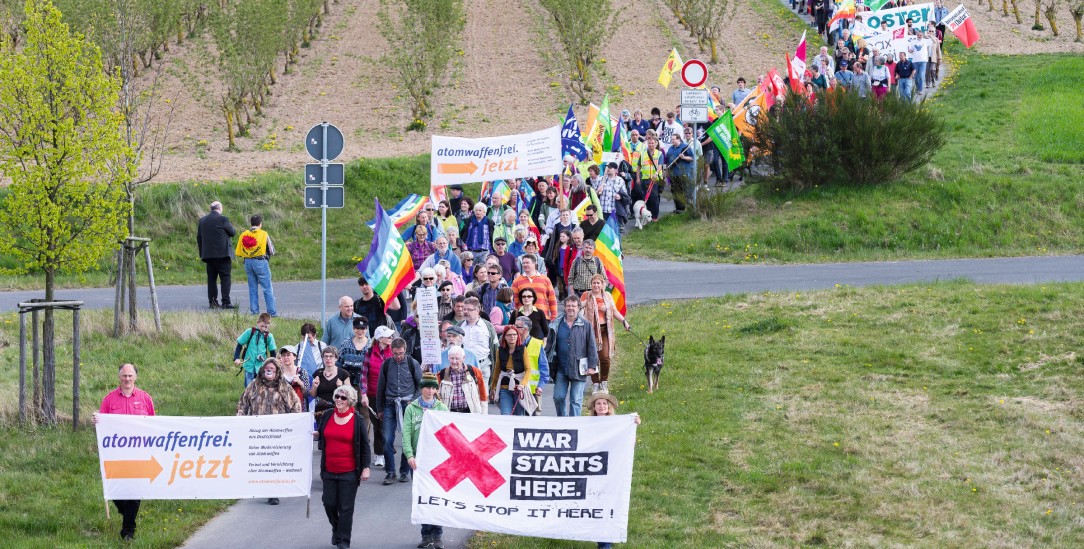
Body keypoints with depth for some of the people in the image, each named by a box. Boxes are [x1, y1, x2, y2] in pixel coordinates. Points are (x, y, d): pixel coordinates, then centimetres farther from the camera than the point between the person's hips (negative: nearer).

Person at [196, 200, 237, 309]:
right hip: (222, 254, -6)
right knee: (225, 277, -3)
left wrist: (202, 254, 20)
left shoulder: (202, 220, 9)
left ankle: (213, 302, 8)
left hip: (208, 254, 6)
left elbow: (199, 238, 14)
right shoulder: (222, 219, -10)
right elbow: (232, 232, -2)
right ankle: (226, 302, -9)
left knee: (211, 278, 9)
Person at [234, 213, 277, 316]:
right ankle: (272, 312, -1)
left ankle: (254, 311, 12)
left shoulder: (243, 235, 3)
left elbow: (238, 252, 5)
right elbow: (272, 251, -5)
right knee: (267, 289, 1)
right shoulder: (264, 235, -8)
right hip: (261, 262, -4)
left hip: (248, 262, 4)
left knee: (252, 289, 13)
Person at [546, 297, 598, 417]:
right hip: (561, 368, 2)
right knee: (558, 397, 3)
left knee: (576, 399, 0)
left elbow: (592, 347, 1)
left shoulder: (585, 325, -1)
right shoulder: (556, 325, 5)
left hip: (578, 369, -2)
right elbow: (549, 345, 11)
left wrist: (592, 366, -4)